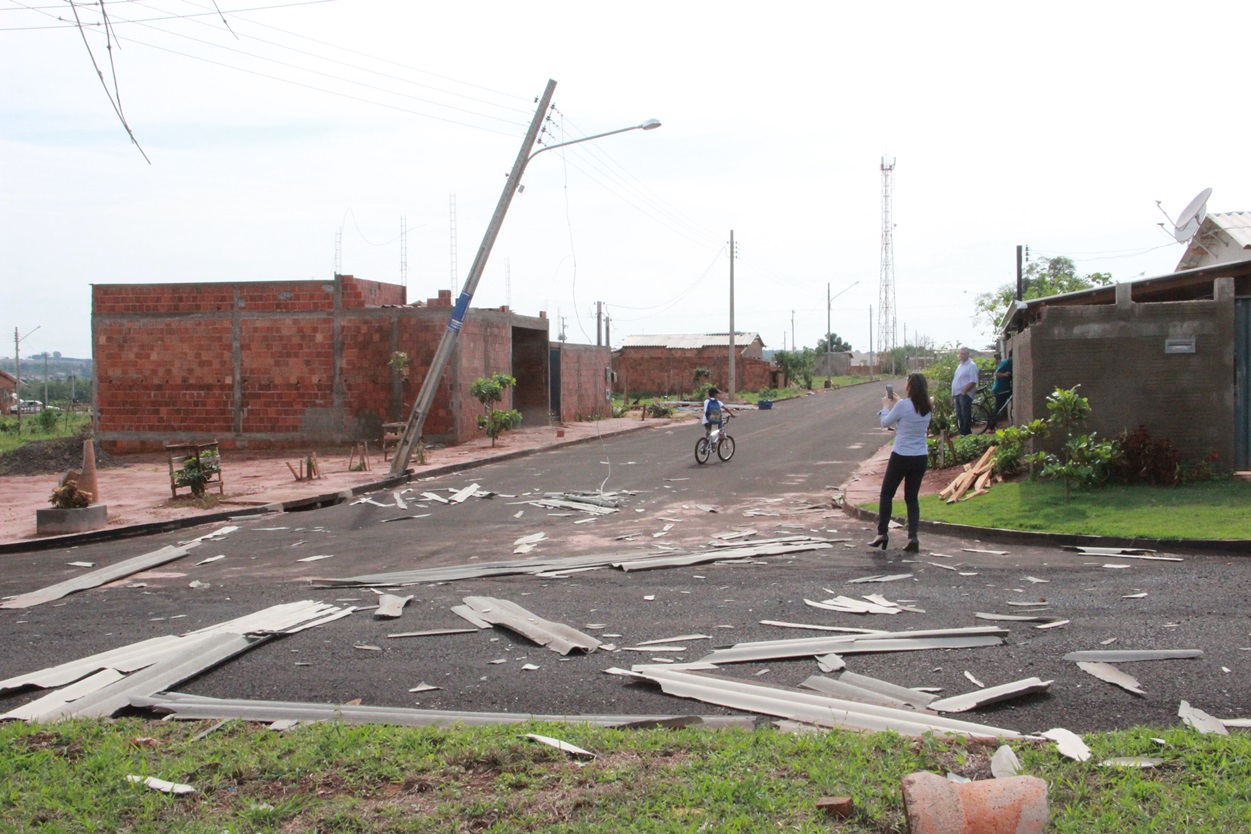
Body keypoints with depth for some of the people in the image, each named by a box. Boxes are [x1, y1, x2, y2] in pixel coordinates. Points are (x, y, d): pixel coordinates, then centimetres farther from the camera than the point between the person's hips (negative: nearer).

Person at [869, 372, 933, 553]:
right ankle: (913, 537, 1)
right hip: (921, 458, 5)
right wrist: (895, 404, 23)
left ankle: (882, 534, 7)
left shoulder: (903, 405, -15)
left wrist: (886, 406, 15)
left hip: (901, 457, -5)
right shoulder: (927, 409, 3)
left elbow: (885, 423, -2)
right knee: (912, 497, 12)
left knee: (886, 494, 10)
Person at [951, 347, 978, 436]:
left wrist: (964, 391, -19)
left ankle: (966, 433, -4)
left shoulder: (971, 366, -11)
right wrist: (953, 393, 18)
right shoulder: (960, 365, 18)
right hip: (957, 394, 9)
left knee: (966, 415, -7)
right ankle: (962, 433, 19)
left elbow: (973, 381, -19)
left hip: (965, 394, -9)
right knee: (959, 415, 12)